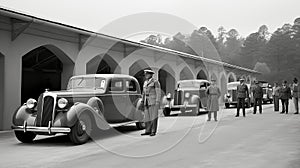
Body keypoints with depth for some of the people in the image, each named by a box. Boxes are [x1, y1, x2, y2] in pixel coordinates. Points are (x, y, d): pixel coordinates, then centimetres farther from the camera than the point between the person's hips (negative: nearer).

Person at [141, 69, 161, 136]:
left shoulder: (155, 82, -9)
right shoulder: (145, 82, 13)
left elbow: (158, 92, -11)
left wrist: (157, 102, -17)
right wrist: (142, 101, 12)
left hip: (153, 100, -7)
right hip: (147, 101, 7)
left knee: (153, 116, -6)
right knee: (147, 116, 6)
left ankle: (153, 131, -1)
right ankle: (148, 131, 10)